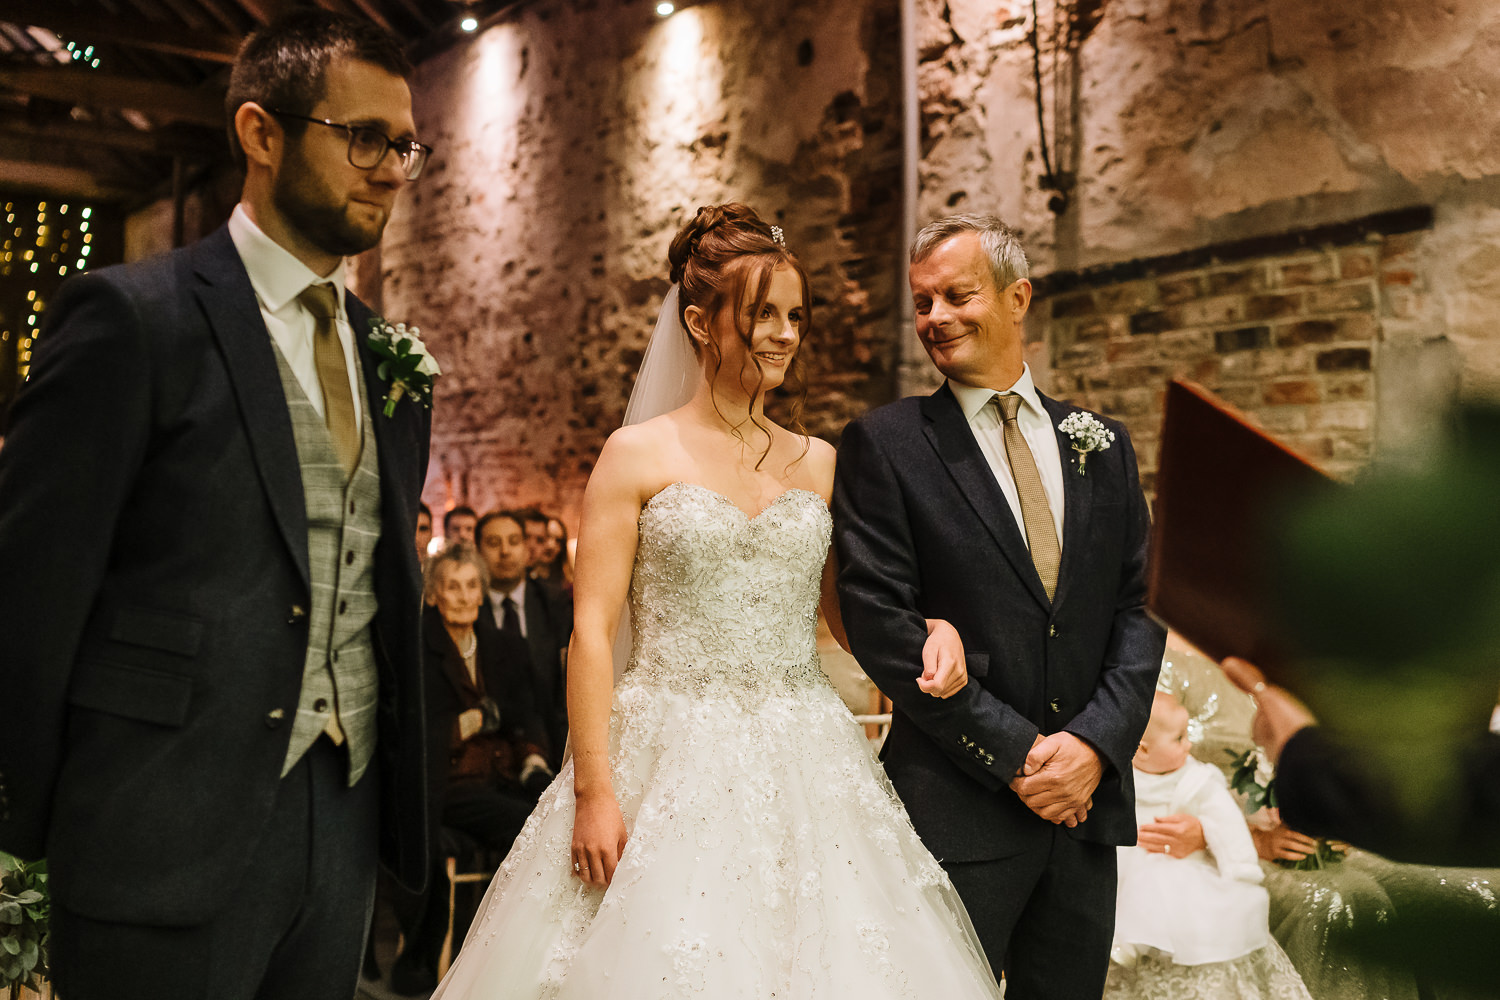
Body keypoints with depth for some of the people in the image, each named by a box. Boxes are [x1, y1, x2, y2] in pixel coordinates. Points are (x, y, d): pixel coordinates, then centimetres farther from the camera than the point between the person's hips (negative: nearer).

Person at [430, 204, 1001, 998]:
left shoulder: (819, 462, 9)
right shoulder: (637, 455, -2)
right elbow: (592, 628, -6)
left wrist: (930, 630, -5)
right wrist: (595, 790, -12)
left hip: (802, 773, 4)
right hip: (669, 767, -3)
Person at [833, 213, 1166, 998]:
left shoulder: (1101, 443, 10)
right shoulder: (884, 444, -3)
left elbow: (1142, 606, 7)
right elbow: (879, 621, -10)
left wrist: (1096, 739, -8)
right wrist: (1014, 751, -12)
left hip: (1087, 799, 4)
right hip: (957, 806, -4)